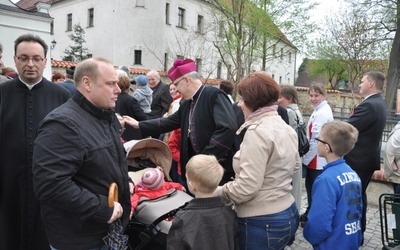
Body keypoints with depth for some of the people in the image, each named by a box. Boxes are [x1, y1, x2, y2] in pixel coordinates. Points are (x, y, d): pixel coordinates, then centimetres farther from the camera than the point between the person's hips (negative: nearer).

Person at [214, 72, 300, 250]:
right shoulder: (286, 128, 5)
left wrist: (217, 192, -10)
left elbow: (246, 187, -25)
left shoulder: (257, 132, -23)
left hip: (263, 223, -9)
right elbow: (295, 165, 18)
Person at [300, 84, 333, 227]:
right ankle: (310, 214, 36)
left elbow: (317, 138, -22)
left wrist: (307, 157, -13)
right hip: (313, 157, 10)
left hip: (317, 158, -10)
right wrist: (307, 157, 11)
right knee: (310, 187, 21)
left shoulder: (323, 113, -18)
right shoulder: (318, 111, 13)